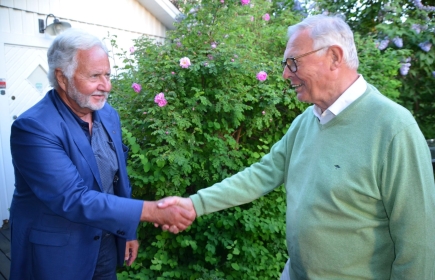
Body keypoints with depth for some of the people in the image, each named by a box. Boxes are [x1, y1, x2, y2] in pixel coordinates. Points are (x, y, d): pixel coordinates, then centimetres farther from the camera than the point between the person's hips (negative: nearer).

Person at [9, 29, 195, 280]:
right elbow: (73, 199, -29)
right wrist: (153, 211, -32)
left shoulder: (109, 115, -3)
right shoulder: (34, 127, -24)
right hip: (57, 252, -5)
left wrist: (129, 231, 10)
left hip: (107, 242, 5)